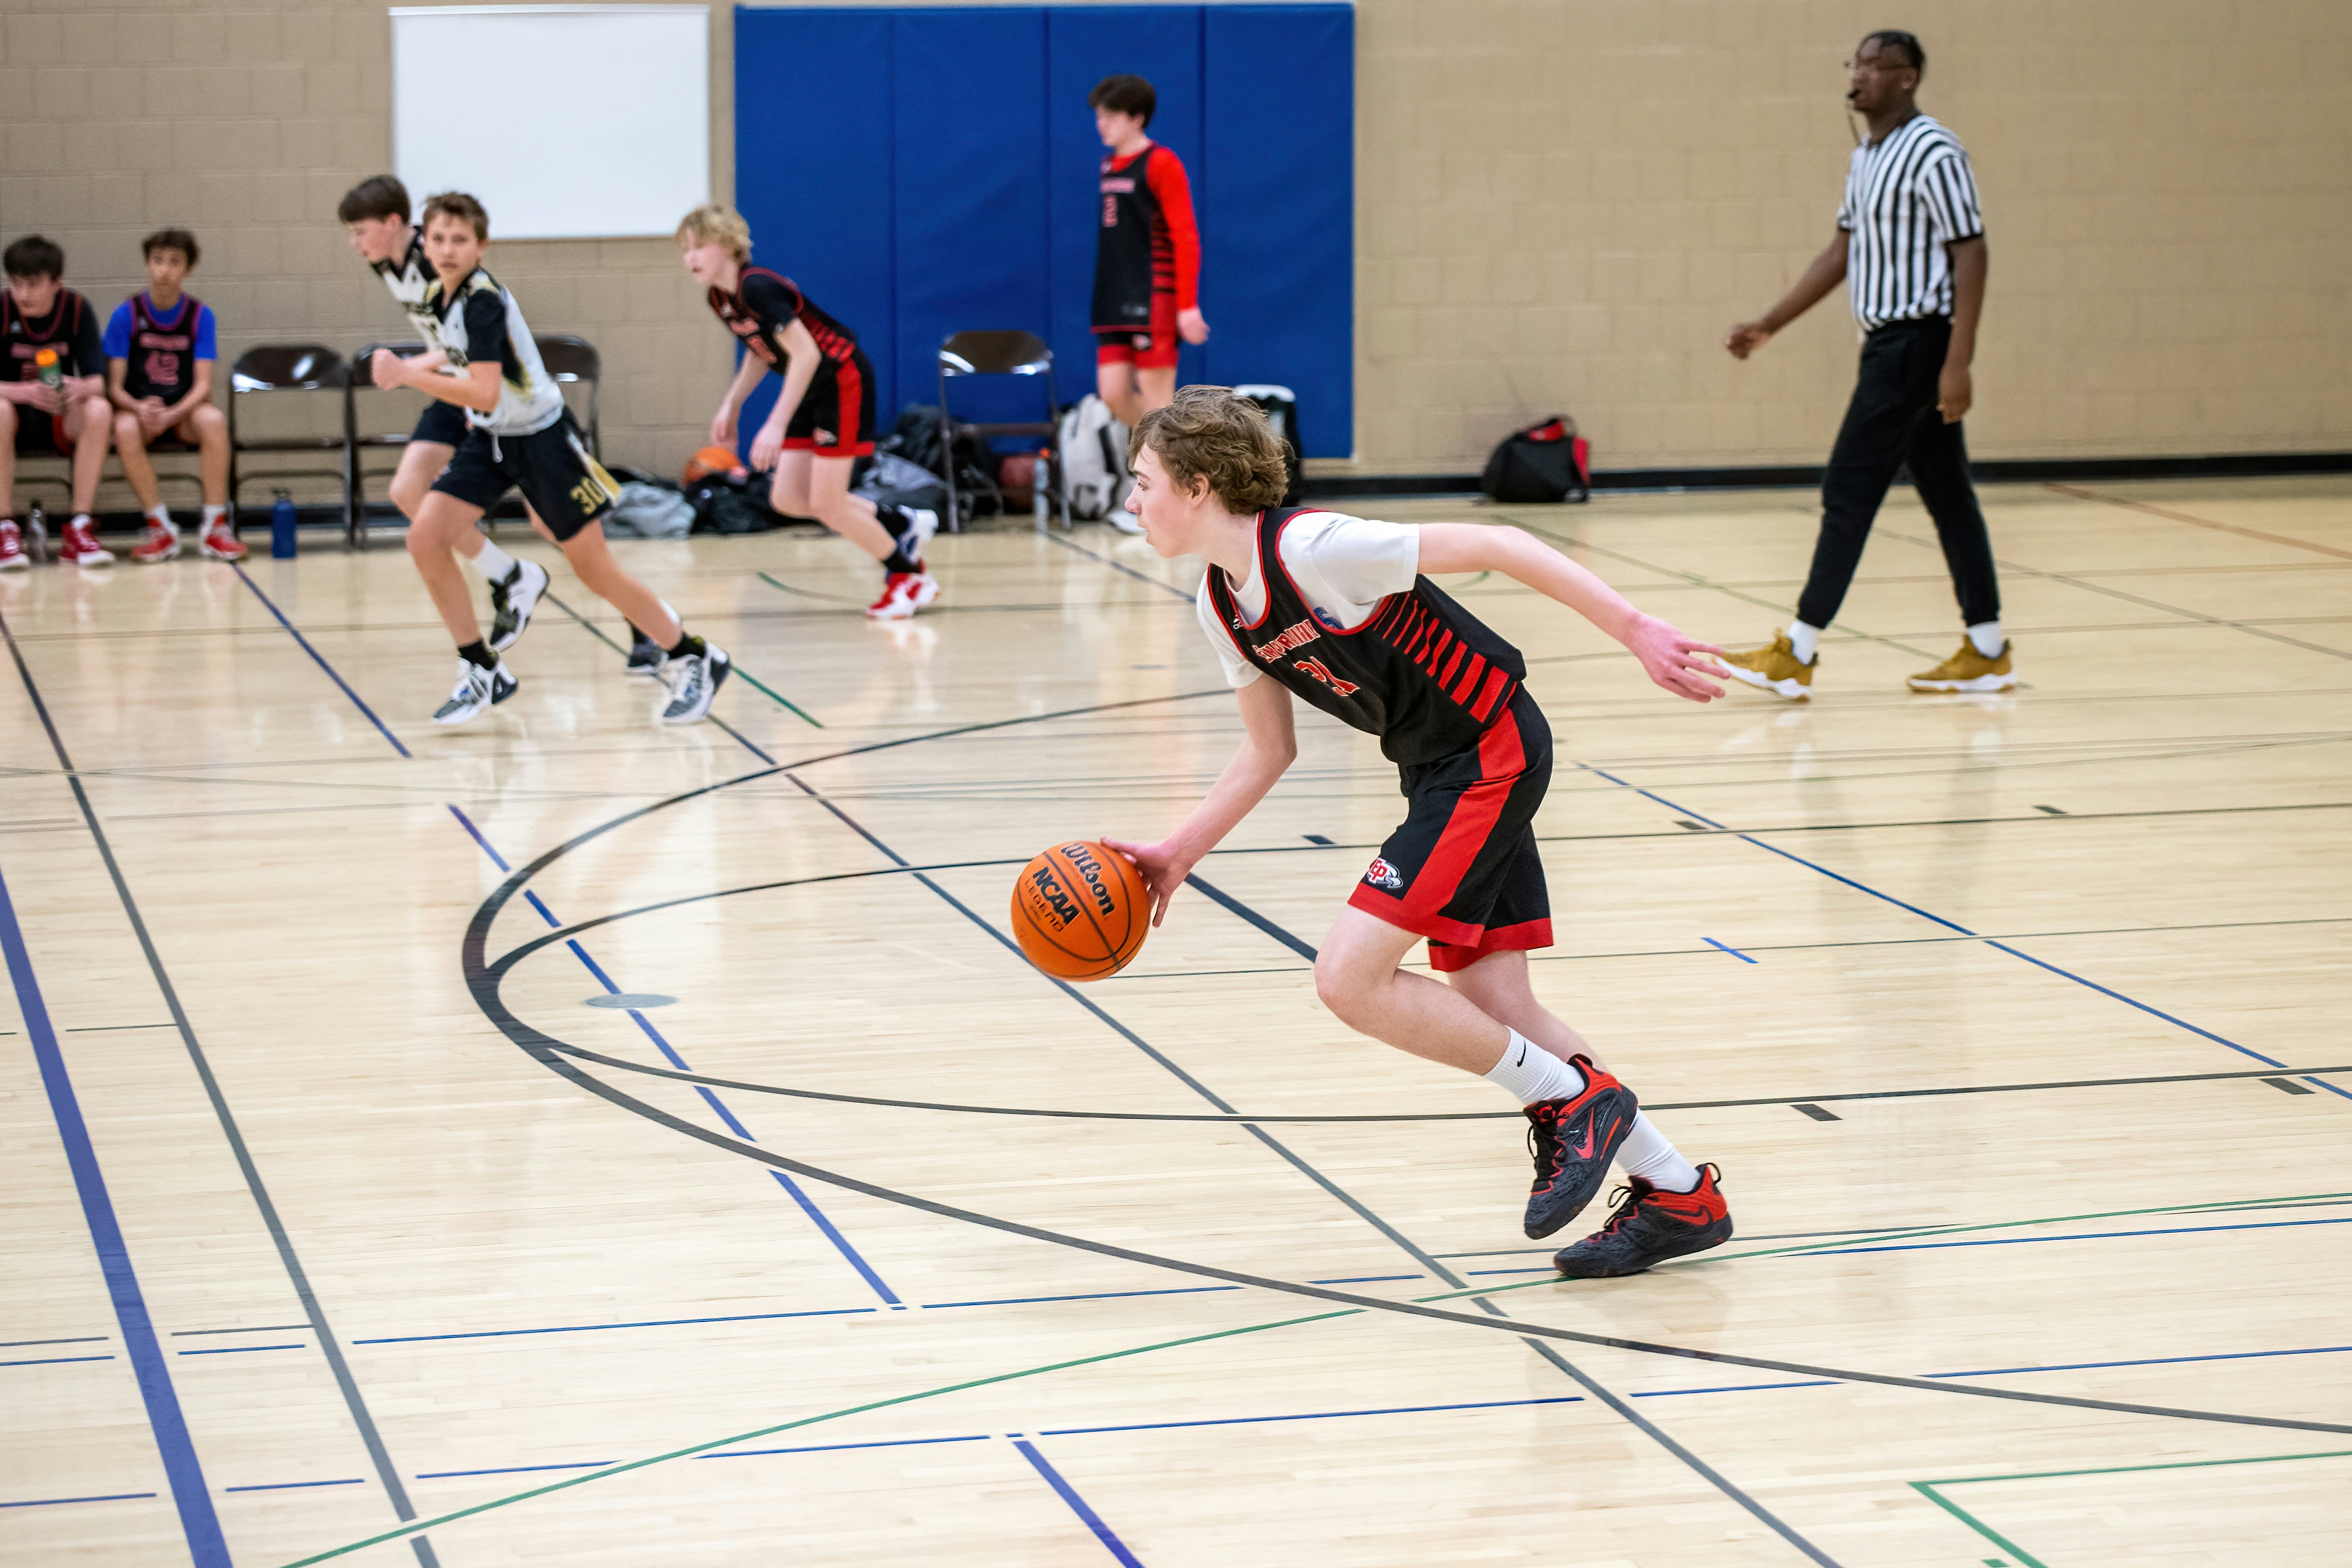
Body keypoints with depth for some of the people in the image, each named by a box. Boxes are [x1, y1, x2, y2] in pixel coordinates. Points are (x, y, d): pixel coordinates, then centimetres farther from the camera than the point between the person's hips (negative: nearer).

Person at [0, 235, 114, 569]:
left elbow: (98, 382, -13)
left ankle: (79, 529, -26)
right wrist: (28, 392, -39)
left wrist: (79, 389, -38)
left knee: (99, 411, -31)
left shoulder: (77, 309, -8)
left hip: (61, 420, 2)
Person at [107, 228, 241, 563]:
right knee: (125, 428, -35)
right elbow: (115, 387, -5)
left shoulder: (200, 315, -1)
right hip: (138, 409, 0)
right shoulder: (126, 315, -3)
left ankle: (215, 528, -26)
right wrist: (140, 408, -27)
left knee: (213, 420, -33)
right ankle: (161, 527, -24)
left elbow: (203, 386, -7)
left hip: (184, 411, 0)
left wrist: (172, 415, -27)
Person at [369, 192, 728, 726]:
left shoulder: (483, 300, -24)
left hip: (541, 437, -8)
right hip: (489, 438, 8)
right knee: (426, 540, -7)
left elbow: (485, 393, -32)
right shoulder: (437, 297, 2)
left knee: (593, 568, -4)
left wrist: (406, 375, -33)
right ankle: (482, 673, 5)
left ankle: (696, 661, 12)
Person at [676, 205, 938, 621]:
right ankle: (903, 525, 21)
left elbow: (806, 353, -30)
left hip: (842, 380, -9)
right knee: (788, 500, 6)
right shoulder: (719, 298, 2)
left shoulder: (757, 288, -26)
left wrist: (777, 424, -32)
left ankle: (910, 576, 11)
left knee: (826, 503, -8)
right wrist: (730, 407, 9)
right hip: (812, 390, 9)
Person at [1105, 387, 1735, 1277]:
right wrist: (1177, 855, 10)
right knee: (1489, 1005, 7)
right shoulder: (1222, 607, 4)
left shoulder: (1311, 548, -22)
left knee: (1349, 978, -14)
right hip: (1441, 770, 9)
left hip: (1491, 751, -9)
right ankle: (1678, 1196, 15)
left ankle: (1573, 1100, 0)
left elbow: (1496, 547, -21)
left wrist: (1634, 630, -23)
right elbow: (1268, 752, 16)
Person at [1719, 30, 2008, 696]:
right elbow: (1842, 253, 21)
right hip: (1890, 343, 9)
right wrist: (1768, 326, 18)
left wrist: (1958, 362, -22)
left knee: (1848, 492, -7)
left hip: (1916, 343, -9)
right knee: (1946, 493, 10)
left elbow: (1970, 254, -17)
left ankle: (1798, 654, -5)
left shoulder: (1933, 153, -14)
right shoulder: (1867, 157, 14)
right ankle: (1987, 652, 13)